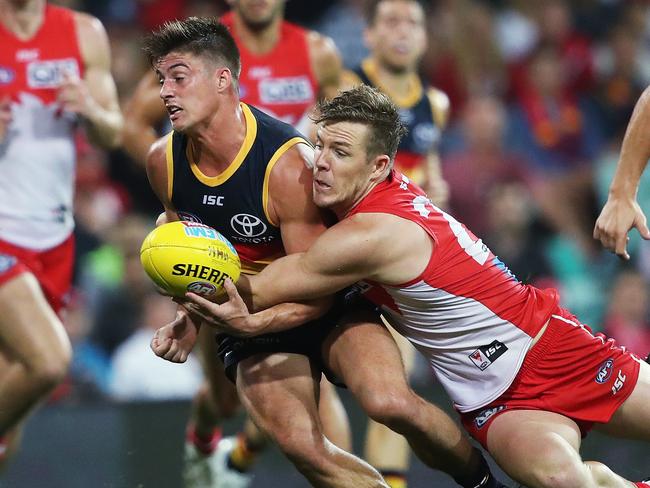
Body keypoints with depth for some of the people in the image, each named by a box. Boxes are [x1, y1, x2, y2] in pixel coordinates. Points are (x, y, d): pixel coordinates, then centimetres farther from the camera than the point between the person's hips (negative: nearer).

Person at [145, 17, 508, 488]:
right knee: (304, 450, -23)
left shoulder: (287, 163, -26)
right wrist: (191, 319, -5)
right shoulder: (164, 161, -8)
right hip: (252, 316, 4)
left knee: (390, 404, -29)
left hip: (329, 305, -4)